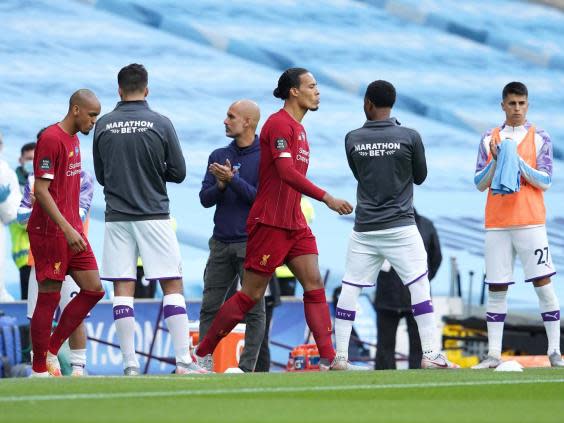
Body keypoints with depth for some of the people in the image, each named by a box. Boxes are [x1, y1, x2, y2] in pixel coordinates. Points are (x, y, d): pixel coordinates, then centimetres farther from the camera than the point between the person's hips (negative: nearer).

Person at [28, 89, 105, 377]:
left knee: (94, 290, 5)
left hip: (71, 230, 9)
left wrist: (75, 227, 19)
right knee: (49, 297, -4)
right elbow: (40, 190, -19)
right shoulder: (51, 139, -14)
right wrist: (67, 229, -23)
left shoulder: (74, 139, 15)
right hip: (50, 231, -9)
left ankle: (51, 352, 12)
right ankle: (40, 369, 4)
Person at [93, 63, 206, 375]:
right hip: (154, 215, -2)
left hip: (117, 218, 2)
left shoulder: (103, 125, 1)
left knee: (122, 289, 3)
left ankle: (130, 364, -2)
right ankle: (183, 361, -5)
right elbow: (178, 173, 0)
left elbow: (100, 175, 10)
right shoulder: (160, 124, -5)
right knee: (173, 286, 2)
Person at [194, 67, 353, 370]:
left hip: (294, 223, 9)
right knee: (251, 294, -3)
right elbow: (286, 172, -24)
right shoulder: (279, 123, -13)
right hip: (270, 222, -9)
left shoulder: (297, 128, 17)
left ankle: (329, 357, -8)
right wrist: (326, 197, -27)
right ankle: (202, 354, 7)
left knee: (314, 284, -3)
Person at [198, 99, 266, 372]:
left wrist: (233, 180, -17)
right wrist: (221, 185, -11)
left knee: (253, 309, -2)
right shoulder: (218, 156, 12)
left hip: (251, 244, -5)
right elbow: (205, 199, 8)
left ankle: (247, 367, 0)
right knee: (210, 306, 4)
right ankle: (204, 362, 7)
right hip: (221, 244, 5)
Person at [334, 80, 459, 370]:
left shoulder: (353, 139, -1)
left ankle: (340, 357, 4)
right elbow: (421, 177, 7)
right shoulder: (409, 137, -7)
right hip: (400, 226, -2)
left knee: (349, 288, 7)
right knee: (419, 286, 3)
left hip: (364, 229, 2)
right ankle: (430, 355, -2)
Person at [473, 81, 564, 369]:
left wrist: (517, 161, -13)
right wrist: (496, 161, -9)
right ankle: (493, 354, 5)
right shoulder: (489, 139, 10)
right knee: (496, 289, 2)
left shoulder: (539, 138, 4)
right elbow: (480, 183, 7)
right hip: (497, 224, 2)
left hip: (530, 223, -2)